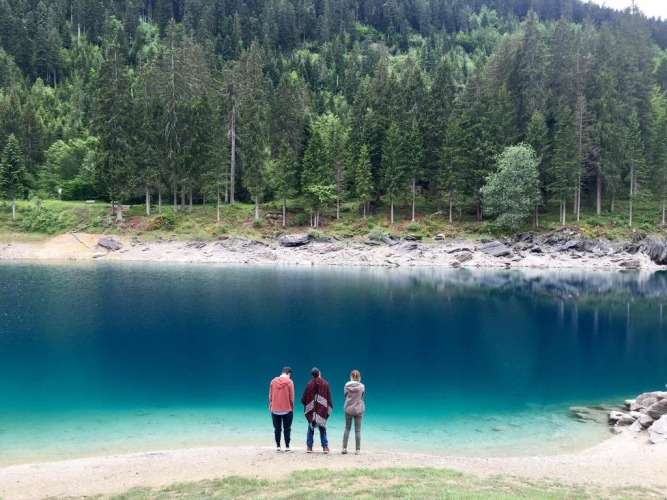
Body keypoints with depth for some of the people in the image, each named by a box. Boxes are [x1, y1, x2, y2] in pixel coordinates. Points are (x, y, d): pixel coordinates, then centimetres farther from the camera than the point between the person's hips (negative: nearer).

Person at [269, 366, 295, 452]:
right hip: (287, 410, -2)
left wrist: (270, 406, 16)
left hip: (275, 410, 3)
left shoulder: (273, 381, 0)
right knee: (287, 429, 6)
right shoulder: (289, 382, -8)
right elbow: (291, 398, -7)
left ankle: (278, 446, 15)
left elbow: (270, 396, 4)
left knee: (277, 429, 11)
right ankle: (287, 447, 8)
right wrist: (292, 408, 6)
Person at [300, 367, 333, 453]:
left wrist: (306, 405, 18)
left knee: (310, 428, 9)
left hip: (311, 410, 0)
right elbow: (329, 397, 0)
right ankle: (325, 447, 4)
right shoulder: (325, 384, -3)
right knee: (322, 428, 7)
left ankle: (309, 447, 8)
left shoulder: (310, 384, -5)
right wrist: (329, 407, 9)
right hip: (322, 410, 0)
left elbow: (304, 398, 0)